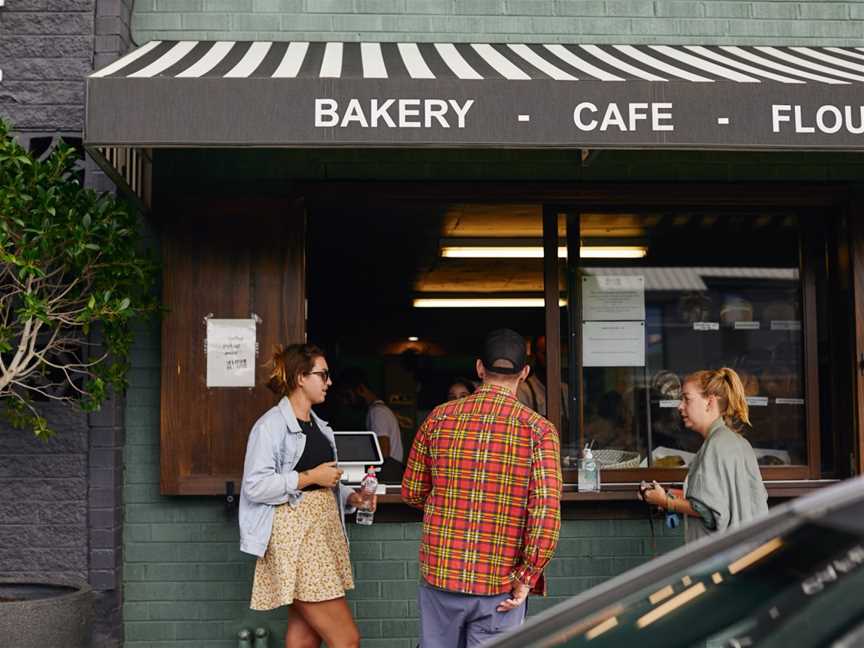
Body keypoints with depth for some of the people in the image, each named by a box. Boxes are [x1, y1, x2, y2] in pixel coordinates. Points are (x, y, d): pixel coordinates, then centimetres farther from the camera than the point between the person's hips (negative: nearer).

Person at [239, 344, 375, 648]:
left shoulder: (318, 426, 16)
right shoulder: (271, 424, -11)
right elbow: (255, 486, -18)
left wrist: (351, 497, 6)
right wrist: (310, 478, -16)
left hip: (323, 530, 9)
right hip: (295, 533, -8)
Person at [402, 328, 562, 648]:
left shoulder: (439, 418, -1)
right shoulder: (538, 430, -8)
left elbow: (412, 492, 8)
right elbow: (547, 513, -15)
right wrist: (526, 578, -7)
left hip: (439, 574, 2)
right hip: (500, 588, -2)